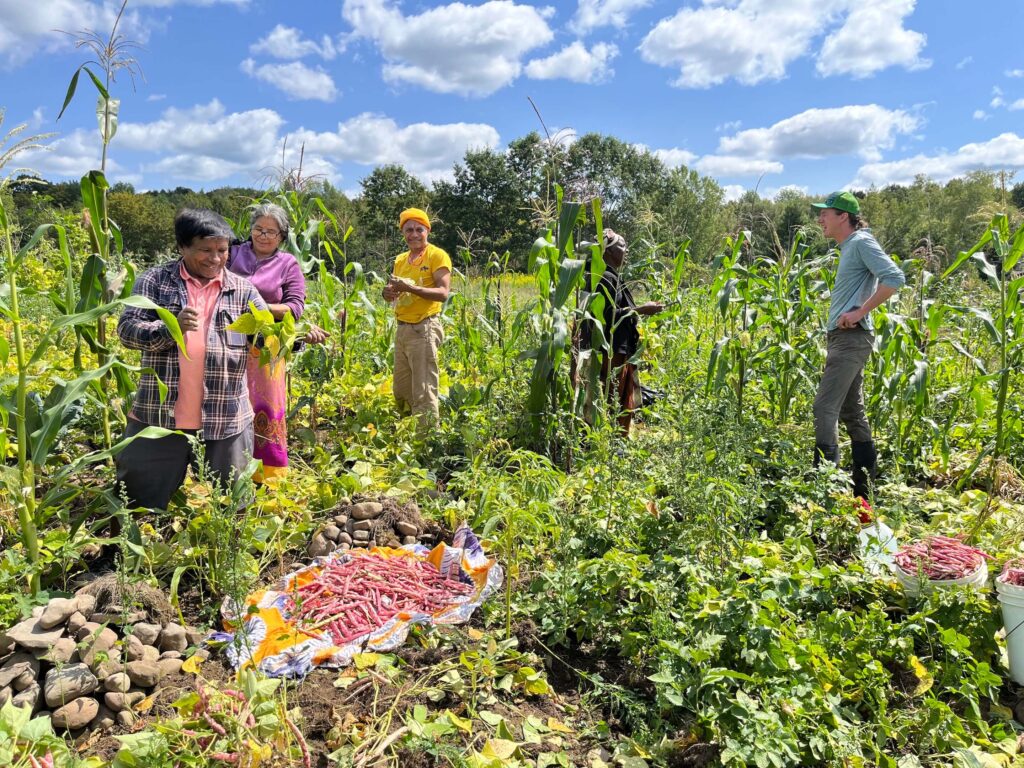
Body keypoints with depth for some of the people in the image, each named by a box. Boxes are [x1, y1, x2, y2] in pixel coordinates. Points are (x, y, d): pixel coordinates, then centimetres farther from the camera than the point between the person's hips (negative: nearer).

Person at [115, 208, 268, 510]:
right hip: (159, 416, -1)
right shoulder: (154, 281, 2)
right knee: (140, 505, 14)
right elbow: (127, 329, -5)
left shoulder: (242, 290, 6)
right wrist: (171, 327, -24)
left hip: (225, 420, 1)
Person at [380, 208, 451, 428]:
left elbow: (443, 293, -16)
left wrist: (410, 288, -26)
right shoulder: (401, 260, 17)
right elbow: (392, 292, 18)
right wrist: (388, 292, -6)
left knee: (424, 393, -7)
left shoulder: (437, 256, -5)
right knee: (400, 391, 14)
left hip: (423, 329, -8)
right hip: (402, 328, 8)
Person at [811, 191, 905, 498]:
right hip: (843, 337, 10)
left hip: (851, 337, -10)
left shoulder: (862, 242, -9)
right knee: (852, 412, 12)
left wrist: (860, 312, -19)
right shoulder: (848, 246, 19)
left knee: (825, 407, -15)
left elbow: (895, 278, -21)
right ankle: (863, 489, 20)